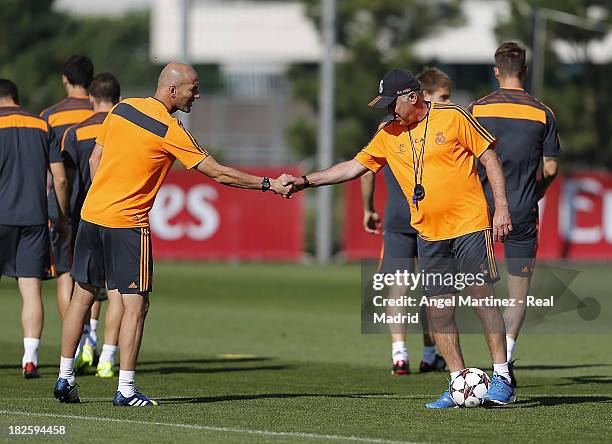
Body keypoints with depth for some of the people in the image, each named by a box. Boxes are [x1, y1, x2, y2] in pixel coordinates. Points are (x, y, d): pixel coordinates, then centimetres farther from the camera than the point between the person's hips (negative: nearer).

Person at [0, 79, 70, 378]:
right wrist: (62, 218, 17)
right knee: (31, 289, 1)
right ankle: (30, 358, -5)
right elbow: (60, 179, 7)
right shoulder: (42, 126, 9)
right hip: (35, 217, 3)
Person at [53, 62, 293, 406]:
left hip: (92, 213, 7)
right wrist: (270, 184, -4)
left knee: (83, 296, 14)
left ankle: (65, 378, 17)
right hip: (128, 223, -7)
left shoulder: (123, 108, 7)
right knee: (136, 304, -2)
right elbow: (218, 174, -11)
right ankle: (126, 390, -5)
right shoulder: (171, 132, -12)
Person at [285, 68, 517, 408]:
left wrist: (501, 207, -6)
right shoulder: (389, 135, 9)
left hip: (469, 225, -5)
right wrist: (307, 181, 8)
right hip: (428, 234, 5)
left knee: (482, 297, -8)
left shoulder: (453, 117, -5)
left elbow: (489, 158, -1)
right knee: (438, 309, 1)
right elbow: (355, 166, 15)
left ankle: (501, 379, -3)